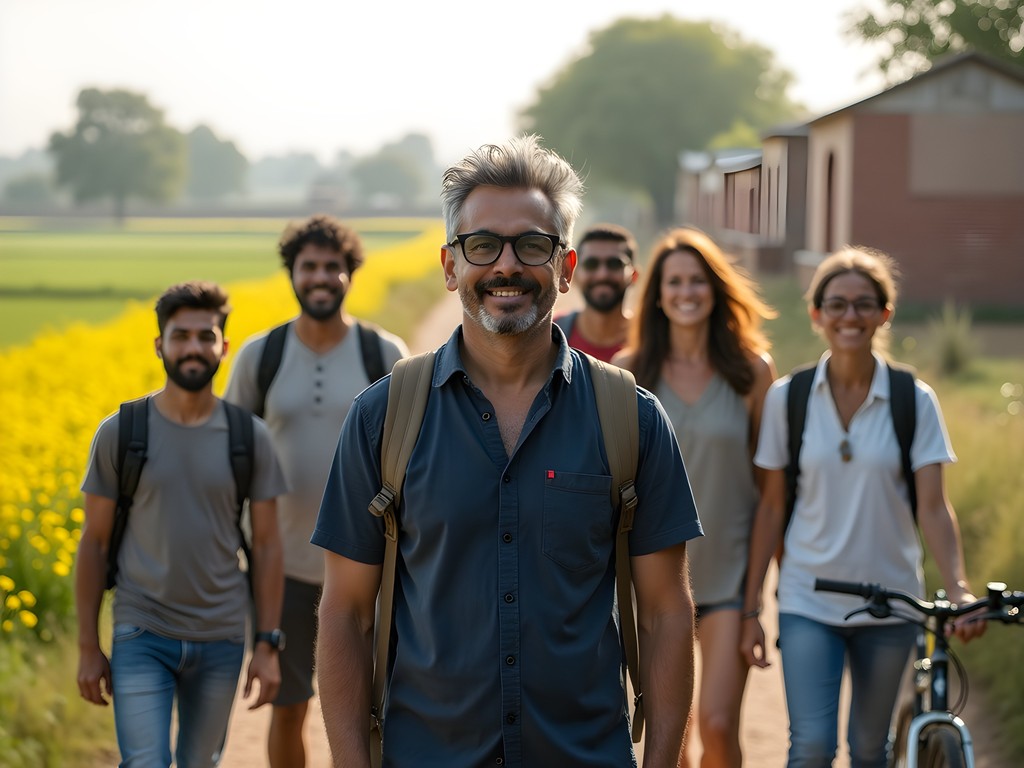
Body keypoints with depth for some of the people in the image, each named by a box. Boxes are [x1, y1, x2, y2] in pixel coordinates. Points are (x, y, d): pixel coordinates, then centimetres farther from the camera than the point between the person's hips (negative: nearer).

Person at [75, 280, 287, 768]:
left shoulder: (250, 438, -1)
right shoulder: (119, 433, -5)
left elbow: (266, 546, 3)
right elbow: (93, 543, 1)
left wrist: (267, 645, -1)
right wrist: (88, 648, 0)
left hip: (220, 639, 2)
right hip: (142, 636, -2)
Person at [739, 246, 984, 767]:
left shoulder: (914, 401, -3)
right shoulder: (786, 398, -2)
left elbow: (932, 506, -7)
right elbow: (771, 508, 1)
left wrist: (958, 589, -23)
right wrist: (751, 608, 0)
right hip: (808, 602, -1)